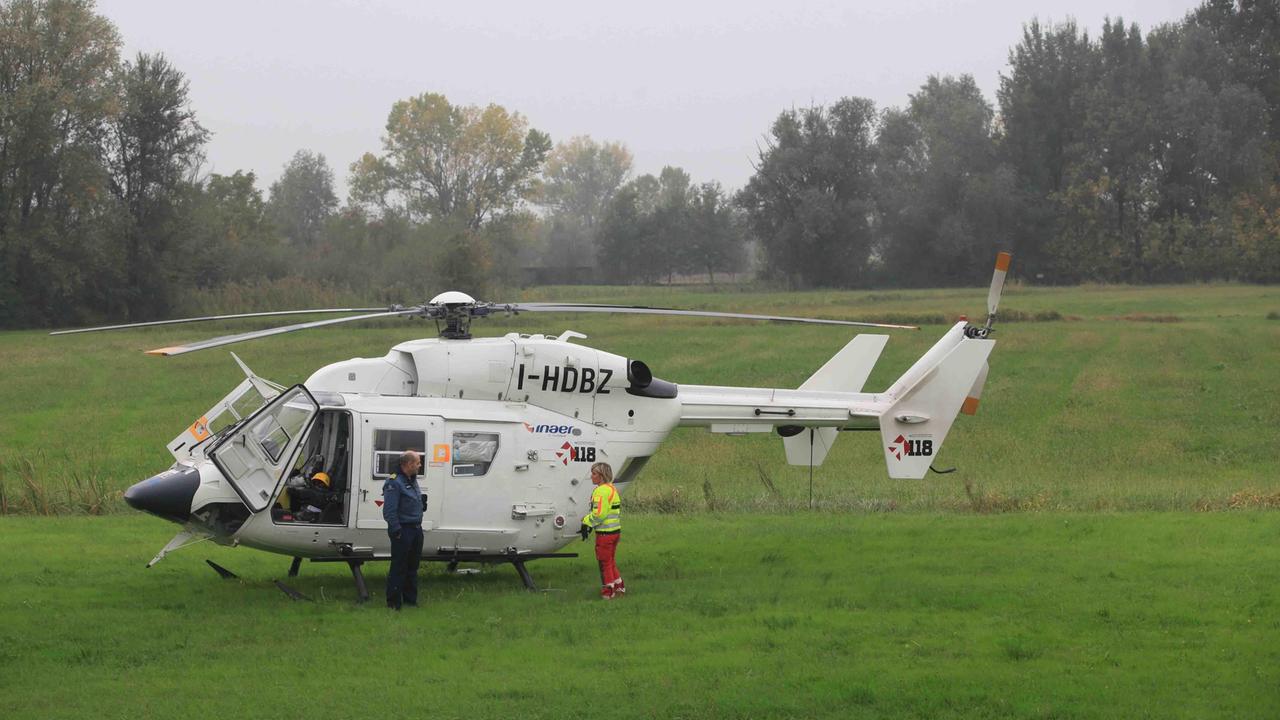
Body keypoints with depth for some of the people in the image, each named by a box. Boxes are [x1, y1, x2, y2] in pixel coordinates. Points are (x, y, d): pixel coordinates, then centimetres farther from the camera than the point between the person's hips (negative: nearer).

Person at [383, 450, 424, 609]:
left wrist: (418, 525, 18)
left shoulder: (412, 481, 14)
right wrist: (396, 531, -20)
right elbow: (389, 511, -20)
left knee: (413, 566, 14)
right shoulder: (394, 483, -17)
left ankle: (410, 599, 22)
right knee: (399, 567, -5)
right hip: (403, 530, -9)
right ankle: (394, 602, 0)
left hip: (416, 529, 9)